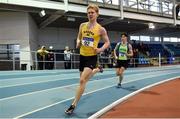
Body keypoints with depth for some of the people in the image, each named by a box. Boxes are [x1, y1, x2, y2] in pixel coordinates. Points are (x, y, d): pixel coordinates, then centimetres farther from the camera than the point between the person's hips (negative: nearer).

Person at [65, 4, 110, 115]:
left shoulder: (101, 29, -7)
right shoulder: (82, 25, 5)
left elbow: (107, 42, 0)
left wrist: (100, 49, -19)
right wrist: (78, 43, -5)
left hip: (92, 57, -6)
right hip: (82, 55, 6)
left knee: (82, 80, -16)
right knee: (83, 79, 20)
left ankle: (74, 105, -5)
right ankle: (97, 70, 51)